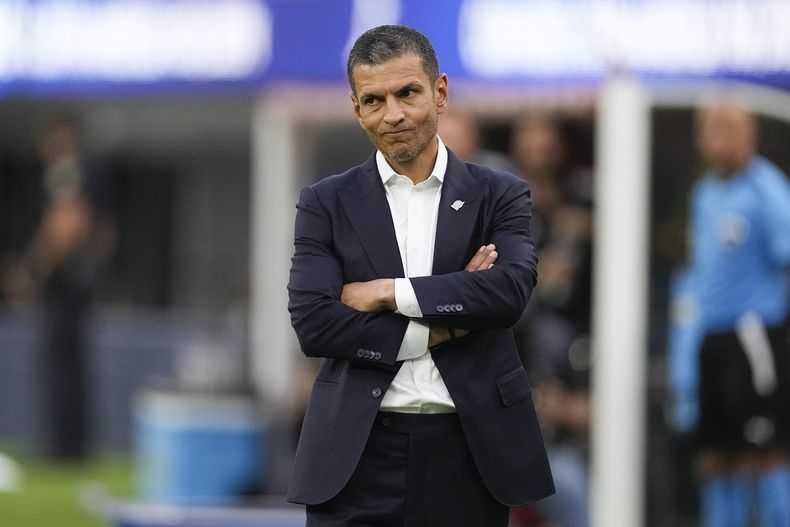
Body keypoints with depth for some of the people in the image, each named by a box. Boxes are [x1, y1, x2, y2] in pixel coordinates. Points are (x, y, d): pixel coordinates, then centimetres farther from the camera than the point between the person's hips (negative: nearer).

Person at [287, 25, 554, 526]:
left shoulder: (499, 195, 7)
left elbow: (511, 291, -11)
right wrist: (437, 329, -9)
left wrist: (386, 292, -11)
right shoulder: (326, 203, 6)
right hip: (360, 457, 0)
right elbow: (312, 323, -6)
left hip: (469, 450, 0)